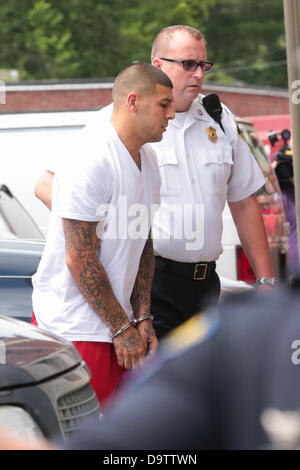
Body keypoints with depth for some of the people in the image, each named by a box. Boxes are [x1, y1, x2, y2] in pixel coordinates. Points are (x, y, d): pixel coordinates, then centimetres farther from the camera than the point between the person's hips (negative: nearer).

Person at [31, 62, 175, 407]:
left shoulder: (147, 162, 12)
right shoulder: (91, 164, -18)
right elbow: (80, 260, -19)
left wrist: (141, 319, 9)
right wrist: (122, 328, -13)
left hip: (115, 327, 9)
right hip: (73, 330, -9)